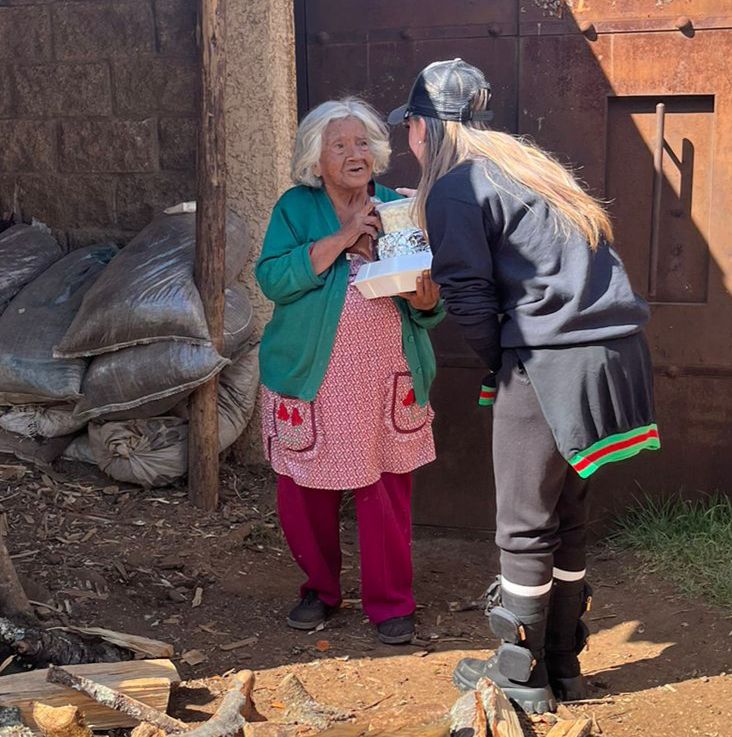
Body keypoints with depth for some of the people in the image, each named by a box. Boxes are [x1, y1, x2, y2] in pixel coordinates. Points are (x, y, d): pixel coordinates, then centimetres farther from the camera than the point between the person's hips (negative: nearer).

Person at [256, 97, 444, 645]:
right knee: (306, 494, 7)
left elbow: (429, 304, 8)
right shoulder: (296, 208, 1)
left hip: (387, 379, 1)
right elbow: (273, 279, -15)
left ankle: (391, 602, 19)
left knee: (387, 493, 3)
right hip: (311, 378, -1)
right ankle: (320, 589, 29)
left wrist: (425, 301, -17)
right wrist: (341, 239, -20)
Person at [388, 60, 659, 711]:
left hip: (550, 365, -8)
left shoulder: (454, 190, -6)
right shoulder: (527, 164, 20)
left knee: (526, 528, 6)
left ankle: (521, 677, 18)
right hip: (619, 353, 8)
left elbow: (470, 298, -9)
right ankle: (562, 666, 29)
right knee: (568, 515, 18)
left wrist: (500, 364, 6)